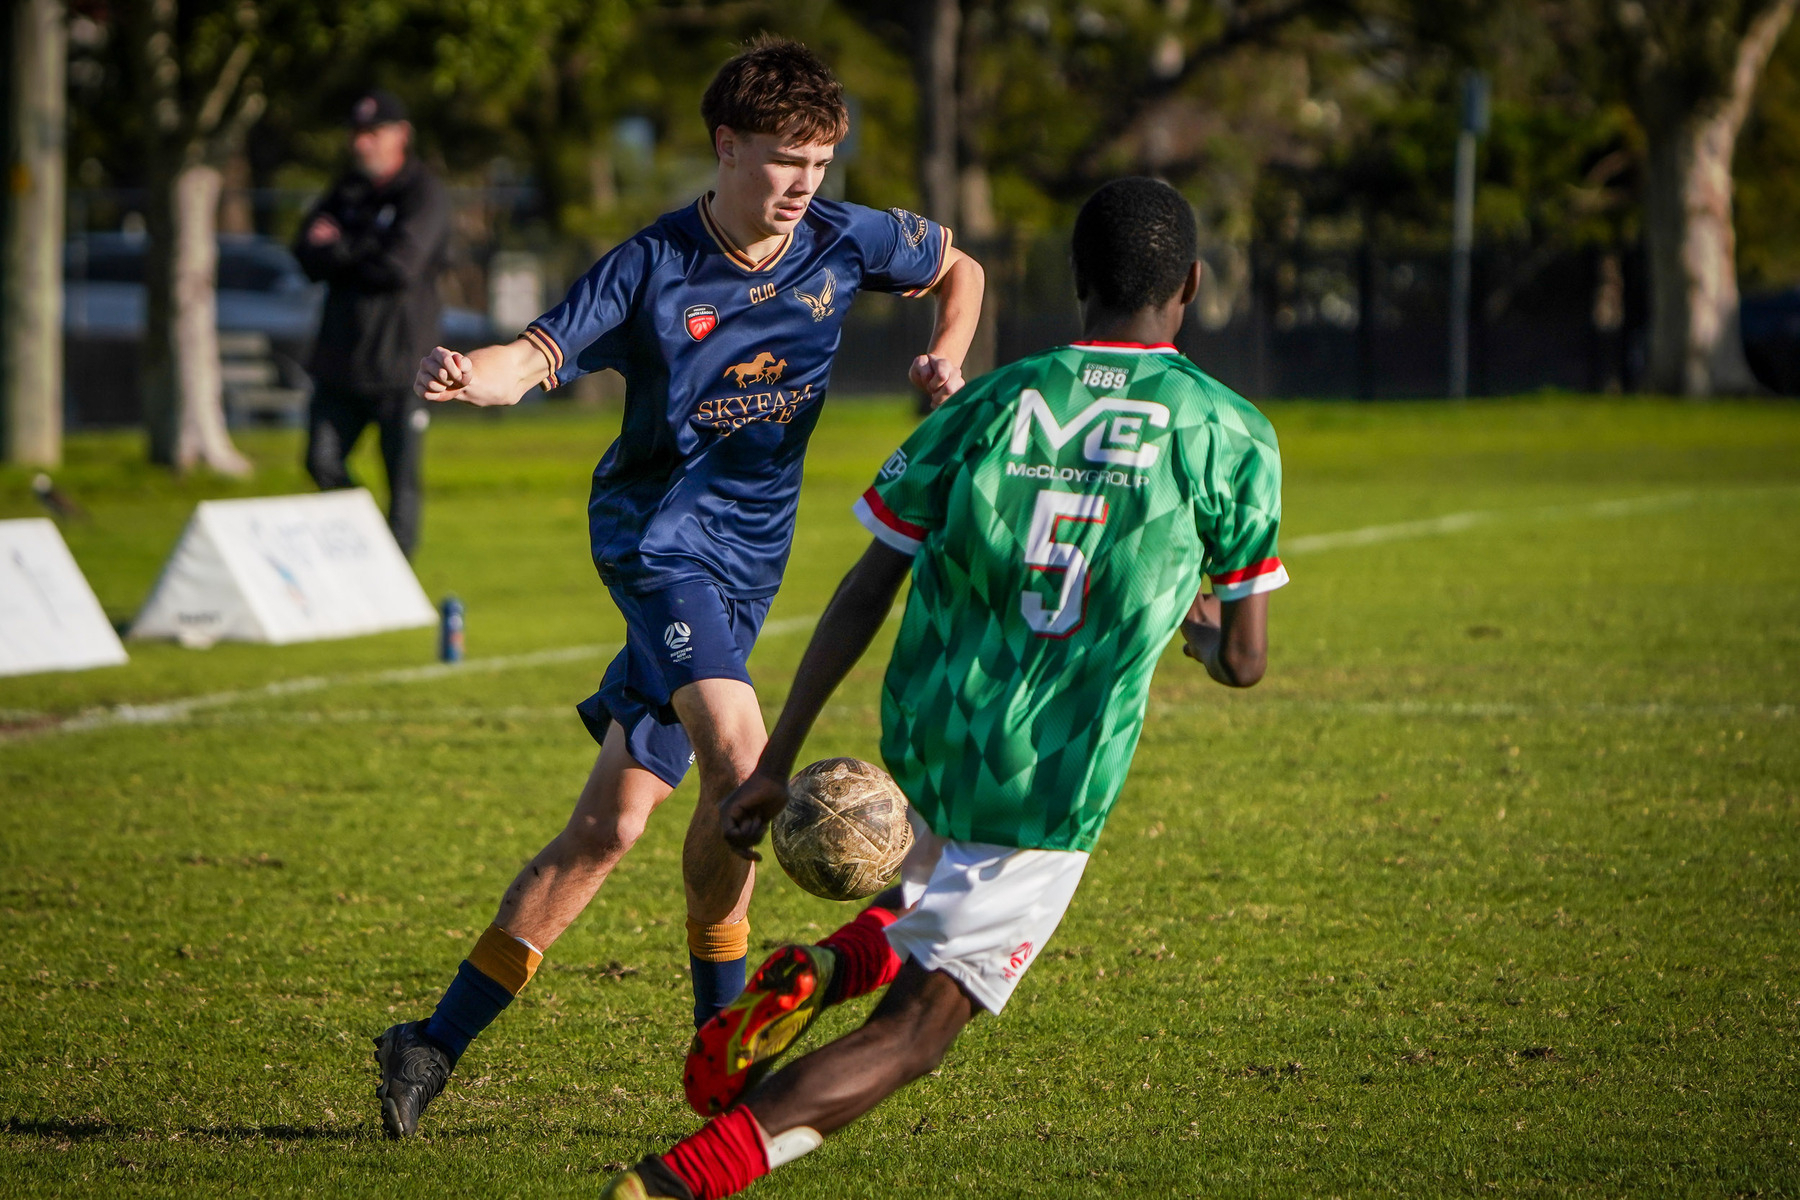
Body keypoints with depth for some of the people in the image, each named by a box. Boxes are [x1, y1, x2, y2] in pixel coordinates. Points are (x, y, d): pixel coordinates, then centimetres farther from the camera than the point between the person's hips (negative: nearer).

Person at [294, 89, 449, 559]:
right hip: (340, 359, 6)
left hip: (400, 362, -6)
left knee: (401, 476, -3)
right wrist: (365, 254, -13)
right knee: (323, 464, 3)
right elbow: (308, 258, 4)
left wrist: (339, 251, -5)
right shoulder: (346, 192, 14)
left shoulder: (424, 194, -5)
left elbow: (401, 265, -18)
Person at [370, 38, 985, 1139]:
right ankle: (721, 1039, -13)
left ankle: (437, 1046, 15)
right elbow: (536, 356, -22)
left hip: (748, 556, 5)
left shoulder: (845, 241, 0)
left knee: (610, 824, 5)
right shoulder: (653, 269, -13)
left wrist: (949, 360, -1)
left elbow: (959, 268, 19)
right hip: (658, 525, -5)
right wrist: (467, 377, -45)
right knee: (739, 757, -27)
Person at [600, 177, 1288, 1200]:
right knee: (913, 1033, -1)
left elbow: (864, 596, 2)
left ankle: (824, 970, 6)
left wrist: (777, 764, 6)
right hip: (1054, 793, -4)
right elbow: (1245, 661, 1)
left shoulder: (987, 406, 3)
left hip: (921, 753, 4)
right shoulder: (1233, 436, -4)